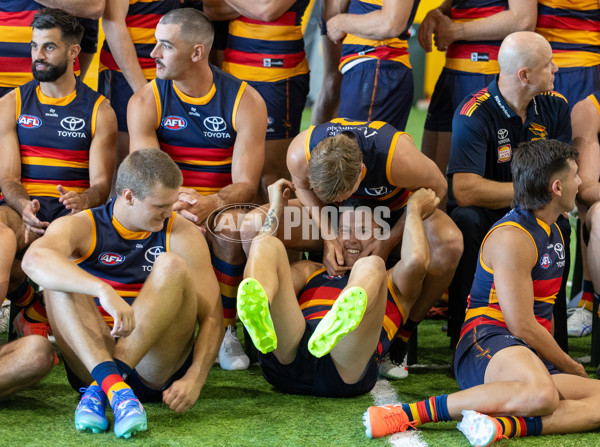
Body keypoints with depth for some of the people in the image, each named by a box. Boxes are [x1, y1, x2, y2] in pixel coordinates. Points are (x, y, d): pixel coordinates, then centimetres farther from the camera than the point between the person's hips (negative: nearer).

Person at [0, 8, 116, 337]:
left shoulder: (98, 110, 9)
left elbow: (101, 184, 2)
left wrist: (84, 200, -24)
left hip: (72, 210, 0)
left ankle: (38, 311, -7)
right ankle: (27, 301, -2)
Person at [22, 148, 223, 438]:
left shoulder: (182, 235, 3)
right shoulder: (81, 227, -1)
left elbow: (212, 317, -3)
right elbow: (34, 259, -25)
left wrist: (195, 379, -22)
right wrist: (103, 290, -42)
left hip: (156, 373, 0)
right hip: (91, 360, 0)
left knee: (172, 265, -21)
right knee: (59, 275, -20)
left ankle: (99, 389, -34)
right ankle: (112, 383, -43)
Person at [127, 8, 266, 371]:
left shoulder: (245, 102, -5)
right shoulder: (146, 102, -2)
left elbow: (246, 185, -12)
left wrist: (210, 204, -36)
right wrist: (175, 202, -37)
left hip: (224, 209, -1)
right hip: (166, 211, 1)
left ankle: (225, 330, -16)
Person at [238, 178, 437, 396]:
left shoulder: (393, 282, 34)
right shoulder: (311, 272, 42)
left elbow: (416, 260, 9)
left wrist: (414, 208, 25)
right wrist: (275, 210, 31)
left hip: (347, 370, -2)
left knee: (372, 265, -18)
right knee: (268, 244, -8)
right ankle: (259, 318, -47)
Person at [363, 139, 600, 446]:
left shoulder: (553, 232, 21)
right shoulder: (512, 238, -10)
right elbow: (522, 325, -14)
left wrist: (555, 358, 20)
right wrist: (570, 368, -2)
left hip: (535, 355, 9)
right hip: (488, 343, -9)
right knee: (541, 394, -42)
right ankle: (408, 413, -35)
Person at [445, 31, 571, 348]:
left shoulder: (555, 106, 2)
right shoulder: (473, 114, -17)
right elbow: (464, 191, -26)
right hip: (486, 217, -3)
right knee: (466, 220, -36)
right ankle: (463, 331, -23)